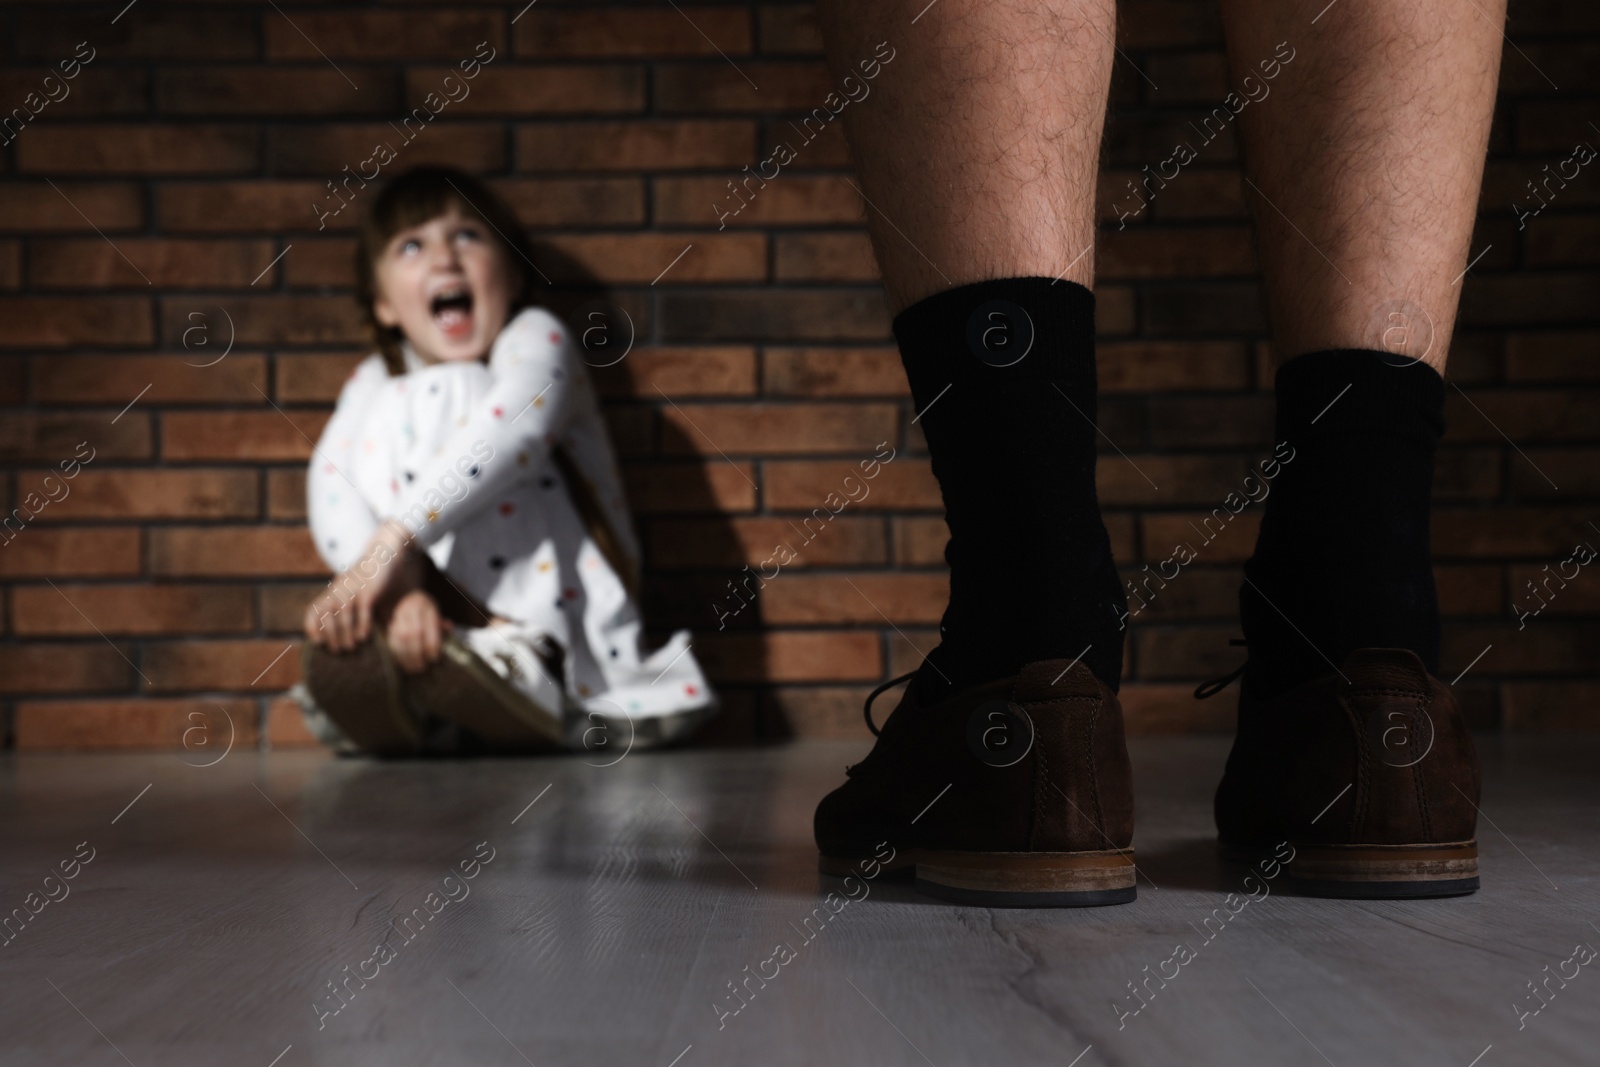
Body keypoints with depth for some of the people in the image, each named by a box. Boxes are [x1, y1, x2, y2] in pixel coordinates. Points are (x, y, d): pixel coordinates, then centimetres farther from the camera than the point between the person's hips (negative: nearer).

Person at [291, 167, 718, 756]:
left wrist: (390, 545, -34)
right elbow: (332, 484, -4)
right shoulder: (374, 385, 17)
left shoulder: (536, 338, 3)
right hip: (435, 629, 3)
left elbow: (512, 432, -21)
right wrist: (398, 586, -27)